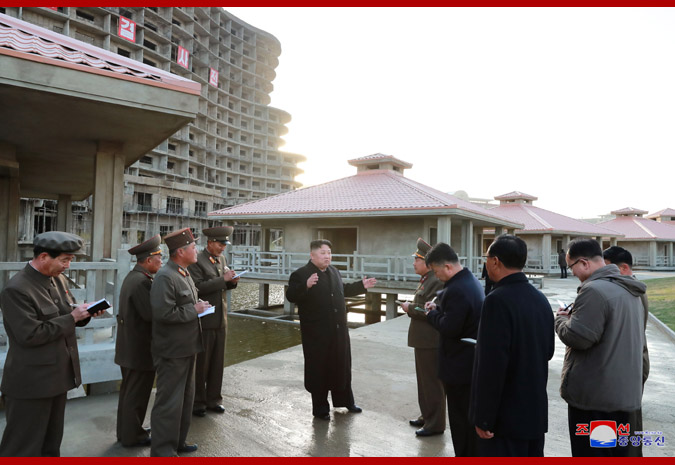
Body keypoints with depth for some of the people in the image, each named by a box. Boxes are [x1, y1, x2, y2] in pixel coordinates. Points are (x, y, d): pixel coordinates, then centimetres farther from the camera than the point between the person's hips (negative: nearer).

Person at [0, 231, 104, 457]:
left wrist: (84, 313, -7)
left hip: (57, 376, 8)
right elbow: (30, 335, -26)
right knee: (23, 447, 7)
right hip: (31, 381, -8)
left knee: (51, 442, 24)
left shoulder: (59, 280, 5)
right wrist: (72, 317, -21)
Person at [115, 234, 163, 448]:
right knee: (137, 393, 5)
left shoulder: (133, 277, 9)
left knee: (129, 390, 22)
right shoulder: (141, 281, -23)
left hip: (129, 347, 10)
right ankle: (132, 435, 19)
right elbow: (151, 313, -28)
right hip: (141, 348, -10)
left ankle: (125, 431, 36)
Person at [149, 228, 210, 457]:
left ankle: (178, 441, 36)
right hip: (172, 351, -10)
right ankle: (162, 450, 17)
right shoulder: (165, 277, -20)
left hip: (187, 347, 10)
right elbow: (164, 313, -29)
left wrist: (199, 306, 2)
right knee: (169, 402, 2)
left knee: (185, 397, 20)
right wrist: (194, 310, -19)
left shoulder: (184, 273, 11)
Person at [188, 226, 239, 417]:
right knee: (201, 362, 4)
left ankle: (213, 399, 26)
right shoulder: (196, 261, -11)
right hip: (204, 320, -7)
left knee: (218, 362, 14)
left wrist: (232, 281, -1)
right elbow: (199, 287, -21)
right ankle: (197, 402, 18)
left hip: (221, 318, 7)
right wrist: (223, 279, -23)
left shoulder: (221, 259, 12)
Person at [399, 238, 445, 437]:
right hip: (423, 340, 10)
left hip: (431, 342, -10)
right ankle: (427, 416, 34)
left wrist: (410, 308, -14)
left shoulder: (437, 282, -19)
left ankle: (435, 423, 14)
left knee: (432, 383, 2)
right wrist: (412, 307, 6)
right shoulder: (426, 280, 13)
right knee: (424, 381, 20)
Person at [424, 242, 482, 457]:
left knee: (461, 418, 4)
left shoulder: (456, 290, -26)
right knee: (470, 416, 21)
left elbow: (449, 328, -26)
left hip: (460, 365, -10)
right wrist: (439, 308, 6)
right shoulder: (470, 280, 7)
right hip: (472, 362, 10)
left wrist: (432, 314, -10)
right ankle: (473, 454, 35)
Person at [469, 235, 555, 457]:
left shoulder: (498, 300, -21)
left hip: (505, 415, -8)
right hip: (535, 409, 8)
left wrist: (484, 417, -18)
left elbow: (492, 365, -24)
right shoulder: (540, 299, 6)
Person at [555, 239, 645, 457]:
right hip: (624, 391, 10)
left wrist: (561, 319, -4)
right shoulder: (629, 289, 12)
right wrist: (574, 315, 12)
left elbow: (577, 337, -25)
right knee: (617, 452, 21)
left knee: (590, 455, 3)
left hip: (594, 394, -10)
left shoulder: (594, 290, -21)